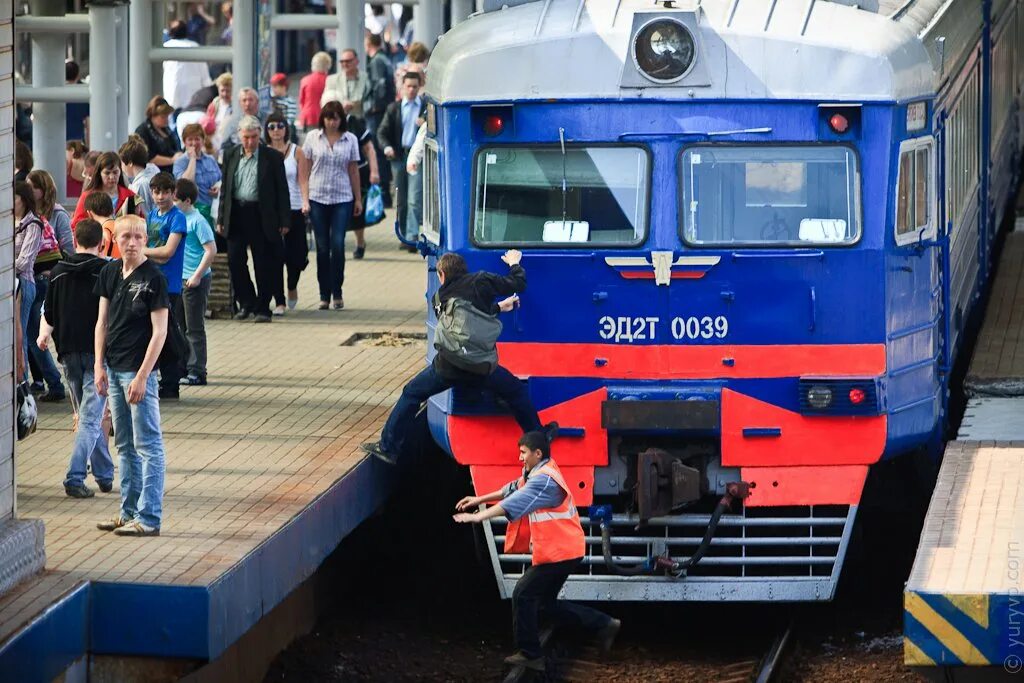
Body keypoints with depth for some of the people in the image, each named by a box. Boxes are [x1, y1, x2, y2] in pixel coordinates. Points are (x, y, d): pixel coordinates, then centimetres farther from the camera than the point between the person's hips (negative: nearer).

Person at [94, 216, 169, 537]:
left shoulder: (154, 278, -11)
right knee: (125, 446, 14)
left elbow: (159, 331, -12)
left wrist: (142, 376, -16)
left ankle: (148, 518, -4)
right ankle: (129, 512, 22)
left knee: (148, 445, -4)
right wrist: (99, 365, 5)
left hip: (138, 369, -7)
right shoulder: (110, 273, 9)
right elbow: (102, 321, 13)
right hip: (113, 368, 7)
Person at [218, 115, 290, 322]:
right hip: (236, 215, 3)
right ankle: (246, 303, 15)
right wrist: (221, 219, 8)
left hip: (261, 217, -3)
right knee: (235, 261, 1)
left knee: (263, 264, 1)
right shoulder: (231, 155, 9)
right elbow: (225, 188, 12)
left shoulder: (272, 157, -1)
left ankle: (262, 307, 9)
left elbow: (282, 190, 0)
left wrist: (284, 220, -4)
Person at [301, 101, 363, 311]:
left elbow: (353, 171, 10)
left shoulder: (350, 140, 5)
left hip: (342, 199, 0)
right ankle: (324, 295, 8)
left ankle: (337, 293, -1)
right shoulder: (313, 137, 4)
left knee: (338, 245, -10)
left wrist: (358, 199, 11)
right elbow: (306, 169, 6)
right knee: (322, 247, 3)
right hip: (317, 198, 0)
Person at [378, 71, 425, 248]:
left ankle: (412, 237, -15)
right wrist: (386, 147, -10)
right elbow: (382, 132, 9)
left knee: (414, 200, -12)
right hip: (398, 157, 3)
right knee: (401, 200, 8)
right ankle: (405, 235, 18)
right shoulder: (394, 108, 11)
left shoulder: (426, 108, 4)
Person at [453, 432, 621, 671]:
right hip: (565, 550, 10)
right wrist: (479, 499, 20)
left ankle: (530, 655, 2)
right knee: (546, 602, 15)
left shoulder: (544, 480, -19)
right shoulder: (540, 474, 14)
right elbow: (513, 490, 24)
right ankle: (603, 625, 16)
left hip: (558, 553, -10)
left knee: (523, 596, -4)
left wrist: (478, 516, -31)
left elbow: (515, 503, -28)